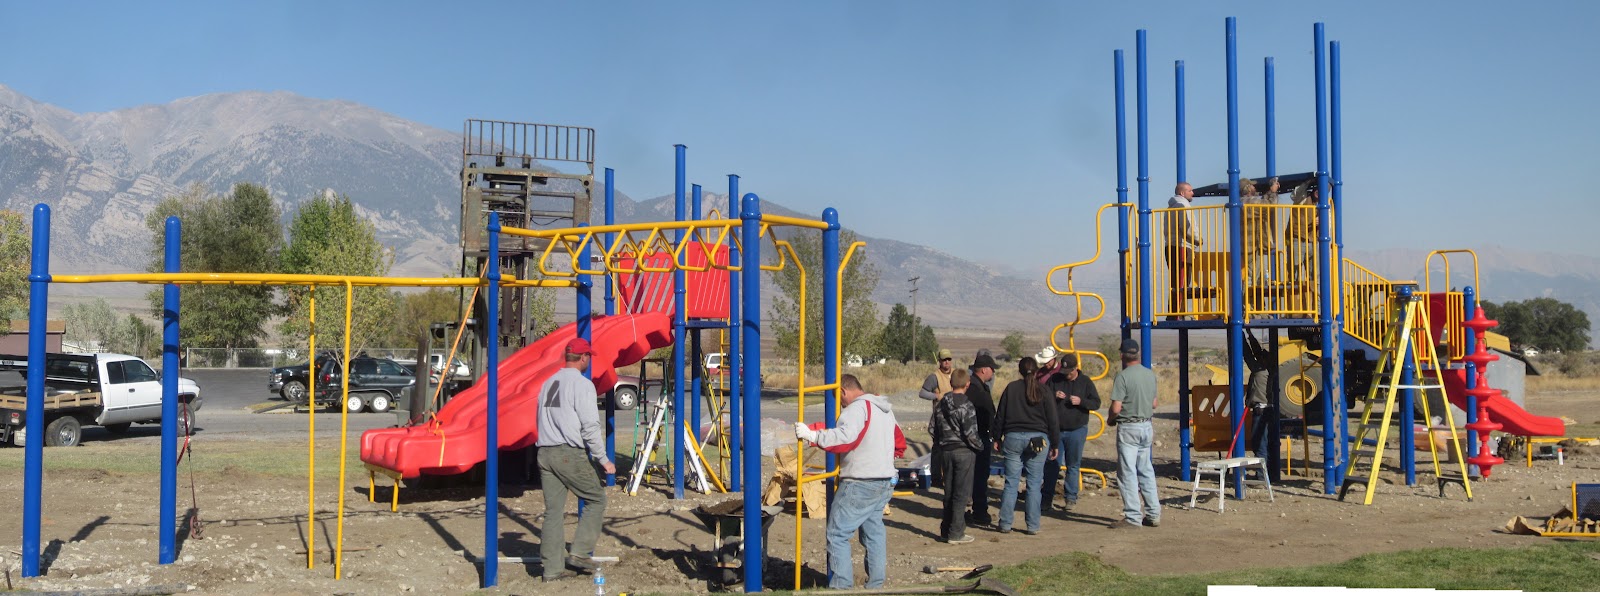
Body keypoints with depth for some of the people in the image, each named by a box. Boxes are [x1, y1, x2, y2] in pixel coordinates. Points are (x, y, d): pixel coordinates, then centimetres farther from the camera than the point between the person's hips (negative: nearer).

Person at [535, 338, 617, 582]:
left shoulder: (549, 383, 17)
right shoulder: (582, 384, -7)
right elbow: (590, 427, -12)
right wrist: (603, 459, -7)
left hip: (544, 453, 7)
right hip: (570, 454, -7)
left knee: (553, 510, 9)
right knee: (596, 499, 7)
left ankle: (552, 568, 9)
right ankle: (580, 553, 1)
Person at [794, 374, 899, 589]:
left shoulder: (857, 408, -13)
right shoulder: (886, 409, 17)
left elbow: (845, 438, -29)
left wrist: (812, 435, -33)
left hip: (859, 484, -9)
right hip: (885, 482, 9)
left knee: (838, 534, -6)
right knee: (874, 532, 15)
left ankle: (841, 585, -9)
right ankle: (876, 584, 17)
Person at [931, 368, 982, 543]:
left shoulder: (940, 404, 6)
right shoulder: (966, 406, -15)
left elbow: (934, 428, 11)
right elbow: (971, 434, -18)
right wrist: (981, 446, -2)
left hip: (946, 450, 6)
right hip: (964, 452, -6)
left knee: (949, 492, 14)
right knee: (961, 493, -1)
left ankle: (946, 530, 19)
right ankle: (956, 533, 1)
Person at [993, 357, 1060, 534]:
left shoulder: (1011, 388, 2)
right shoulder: (1043, 390, 0)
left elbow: (1000, 415, 5)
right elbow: (1052, 419, 1)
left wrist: (997, 438, 14)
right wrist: (1054, 444, 8)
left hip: (1013, 438, 1)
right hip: (1037, 439, -1)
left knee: (1011, 483, 4)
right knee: (1034, 484, 3)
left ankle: (1005, 523, 6)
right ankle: (1032, 526, 4)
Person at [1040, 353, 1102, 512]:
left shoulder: (1085, 382, 1)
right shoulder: (1054, 379, 2)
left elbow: (1096, 403, 1)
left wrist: (1081, 401, -17)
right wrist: (1053, 396, -16)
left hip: (1077, 430, 0)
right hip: (1055, 429, 1)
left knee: (1073, 465, 5)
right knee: (1052, 463, 2)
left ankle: (1071, 498, 14)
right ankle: (1048, 497, 10)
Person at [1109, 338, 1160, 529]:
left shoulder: (1123, 376, -16)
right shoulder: (1150, 375, 6)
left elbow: (1116, 408, -18)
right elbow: (1154, 404, 15)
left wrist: (1111, 419, 2)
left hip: (1128, 428, -7)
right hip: (1147, 426, 7)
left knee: (1128, 473, -1)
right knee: (1146, 471, 15)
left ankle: (1132, 517, 0)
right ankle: (1153, 514, 18)